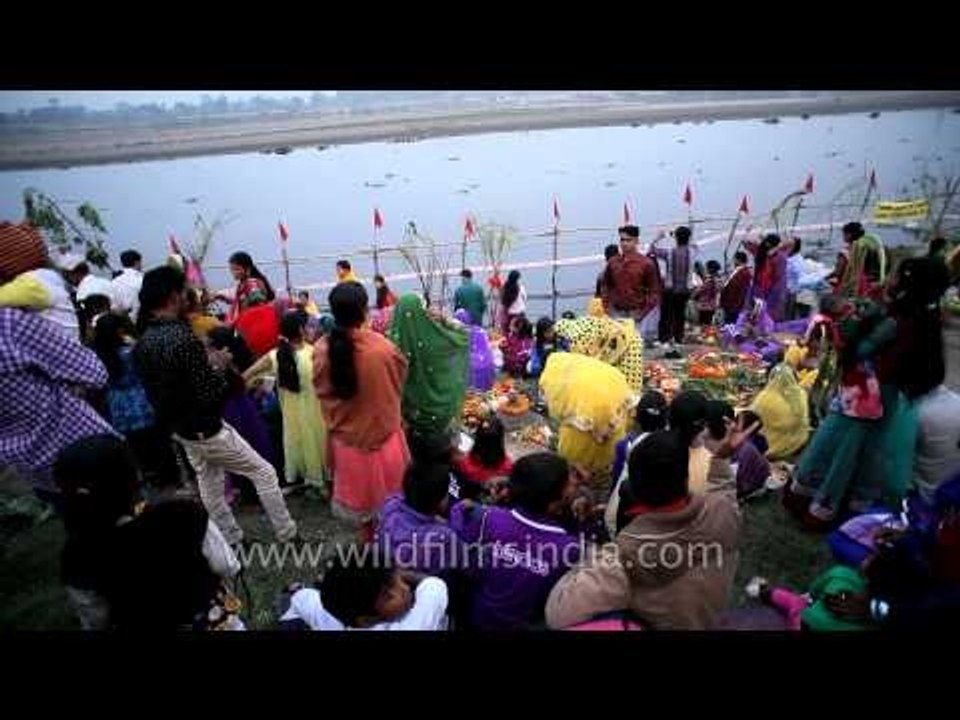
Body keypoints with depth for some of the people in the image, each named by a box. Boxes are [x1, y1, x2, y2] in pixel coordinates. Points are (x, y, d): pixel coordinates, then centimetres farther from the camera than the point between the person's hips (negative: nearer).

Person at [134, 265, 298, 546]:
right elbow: (211, 396, -29)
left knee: (209, 485, 21)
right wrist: (219, 368, -10)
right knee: (264, 472, 6)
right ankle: (287, 534, 16)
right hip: (207, 430, -9)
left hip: (179, 429, 9)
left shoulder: (141, 344, -1)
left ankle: (231, 541, 34)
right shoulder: (184, 339, -29)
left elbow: (154, 389, 11)